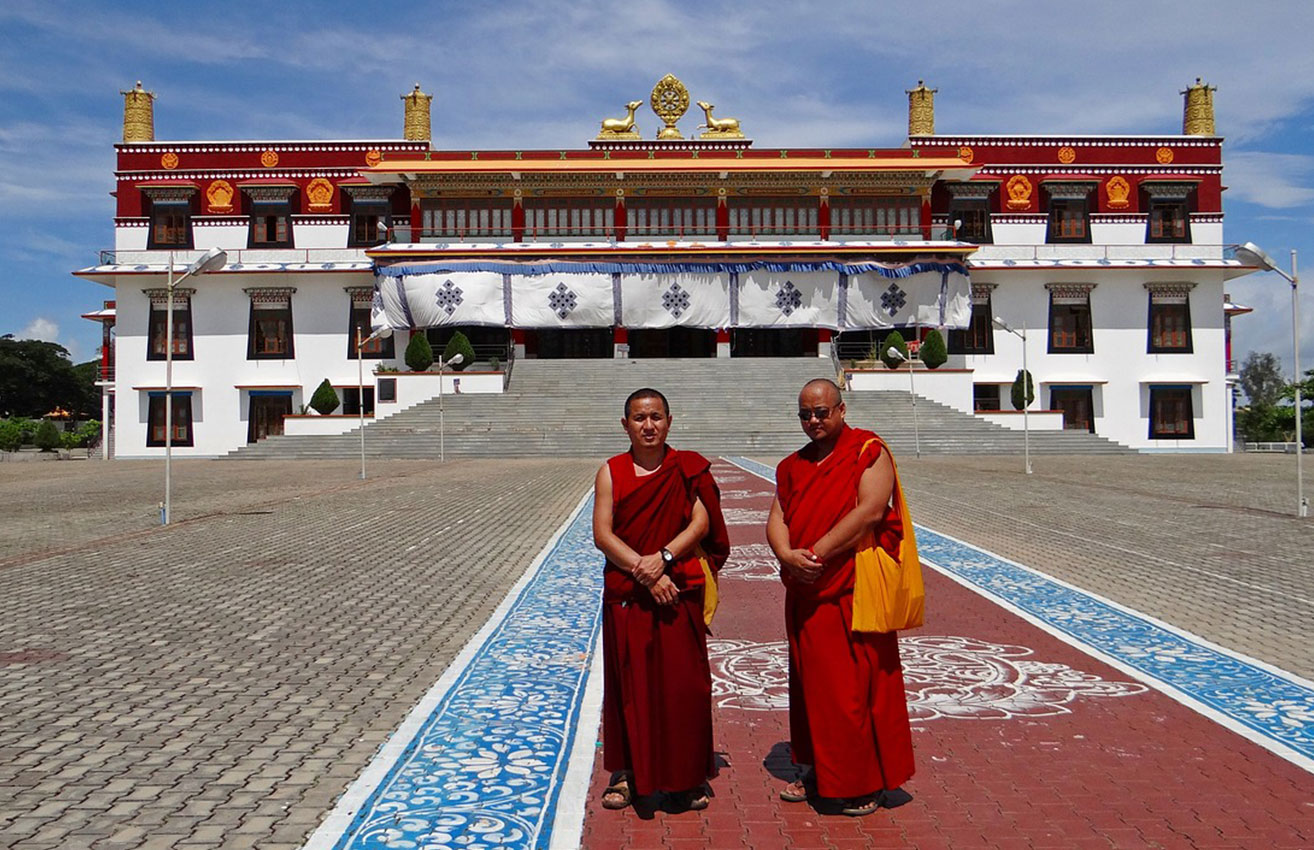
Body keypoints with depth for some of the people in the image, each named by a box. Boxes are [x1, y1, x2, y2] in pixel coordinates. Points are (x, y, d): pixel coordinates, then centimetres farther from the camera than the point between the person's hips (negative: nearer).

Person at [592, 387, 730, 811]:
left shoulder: (689, 468, 2)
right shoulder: (611, 472, 2)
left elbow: (701, 524, -6)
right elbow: (602, 534, -6)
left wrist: (663, 558, -20)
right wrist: (645, 572, -15)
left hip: (680, 592, 0)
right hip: (625, 595, 1)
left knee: (683, 684, 3)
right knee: (628, 682, 7)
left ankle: (687, 776, 18)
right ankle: (627, 772, 22)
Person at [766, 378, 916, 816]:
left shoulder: (869, 452, -5)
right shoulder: (793, 466, 14)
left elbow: (870, 510, -18)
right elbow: (776, 519, 7)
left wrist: (816, 554, -20)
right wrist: (787, 555, -15)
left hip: (855, 591, -6)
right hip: (805, 594, 6)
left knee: (856, 685, 0)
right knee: (811, 684, 13)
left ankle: (865, 782, 15)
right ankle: (819, 770, 29)